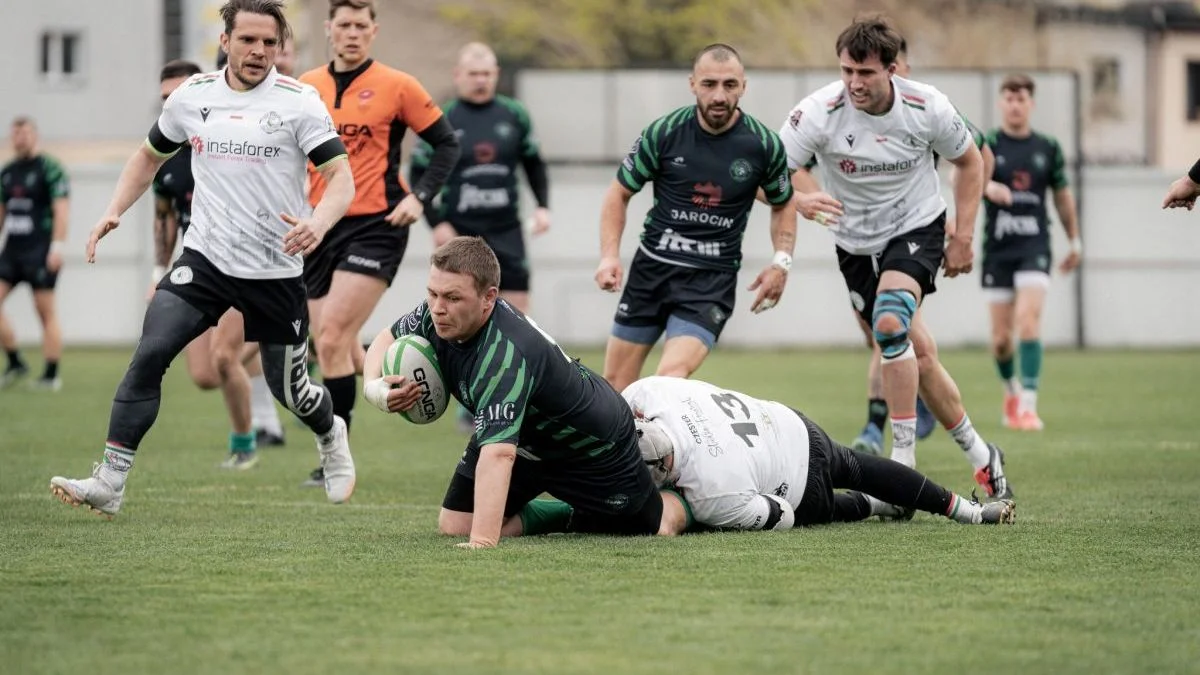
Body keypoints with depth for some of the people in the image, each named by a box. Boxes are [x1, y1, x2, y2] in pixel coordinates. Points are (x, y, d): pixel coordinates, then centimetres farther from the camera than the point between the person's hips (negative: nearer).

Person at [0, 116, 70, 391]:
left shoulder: (50, 169, -7)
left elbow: (61, 209, -12)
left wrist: (57, 247, -19)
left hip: (40, 251, -7)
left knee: (46, 311, -4)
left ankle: (51, 374, 0)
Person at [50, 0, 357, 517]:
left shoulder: (298, 102, -8)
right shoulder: (192, 96, 3)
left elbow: (341, 176, -13)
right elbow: (151, 154, 20)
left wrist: (318, 223, -33)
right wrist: (113, 212, 6)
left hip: (275, 271, -2)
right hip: (204, 258, 2)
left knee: (288, 389, 9)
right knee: (149, 355, -17)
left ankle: (331, 436, 46)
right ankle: (109, 484, -15)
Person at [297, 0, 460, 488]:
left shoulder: (395, 86, -3)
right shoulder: (306, 87, 8)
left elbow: (446, 143, 3)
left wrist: (419, 196, -9)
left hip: (375, 227, -5)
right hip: (321, 228, 5)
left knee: (332, 339, -15)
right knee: (332, 348, 3)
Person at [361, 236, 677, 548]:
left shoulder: (506, 355, -45)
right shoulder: (438, 316, -22)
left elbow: (497, 454, -56)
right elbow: (388, 338, 2)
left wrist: (482, 542, -65)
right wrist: (373, 386, -22)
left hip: (593, 449, -7)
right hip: (525, 438, 7)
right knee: (453, 526, -2)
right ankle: (567, 513, 21)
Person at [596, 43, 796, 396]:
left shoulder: (764, 145, -6)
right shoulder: (664, 132, -7)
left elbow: (783, 204, 13)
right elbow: (619, 194, 5)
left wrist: (781, 262, -2)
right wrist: (609, 256, -8)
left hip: (713, 278, -2)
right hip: (652, 267, 2)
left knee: (671, 378, -22)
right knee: (614, 384, 6)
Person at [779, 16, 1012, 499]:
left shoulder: (927, 107, -17)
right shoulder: (818, 112, -20)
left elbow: (969, 162, 2)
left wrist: (963, 236, -3)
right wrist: (800, 199, -42)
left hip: (918, 228, -2)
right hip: (856, 243, 2)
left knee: (890, 323, -29)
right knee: (917, 354, 3)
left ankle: (903, 461, -24)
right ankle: (979, 455, 21)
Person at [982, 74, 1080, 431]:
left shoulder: (1048, 147, 8)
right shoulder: (986, 144, 1)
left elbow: (1063, 196, 19)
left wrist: (1074, 241, 21)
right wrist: (986, 186, -38)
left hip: (1035, 246, 0)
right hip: (997, 249, 0)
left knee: (1028, 320, -19)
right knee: (1001, 337, 2)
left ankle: (1028, 406, -19)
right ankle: (1011, 390, 32)